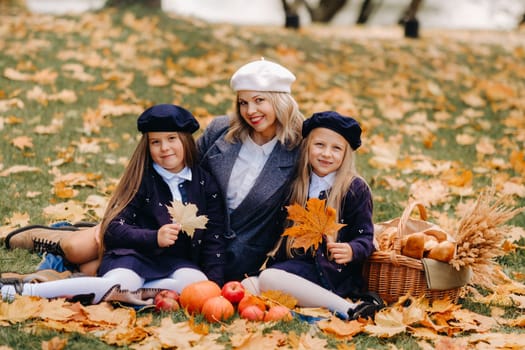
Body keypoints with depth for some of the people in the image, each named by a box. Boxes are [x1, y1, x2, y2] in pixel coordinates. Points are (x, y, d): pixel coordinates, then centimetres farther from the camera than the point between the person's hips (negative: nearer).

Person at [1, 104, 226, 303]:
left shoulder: (205, 183, 9)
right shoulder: (140, 179, 2)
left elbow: (214, 238, 8)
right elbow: (113, 229, -5)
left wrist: (215, 284, -6)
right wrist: (154, 238, -22)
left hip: (176, 261, 3)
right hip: (133, 254, -2)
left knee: (197, 283, -32)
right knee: (119, 284, -35)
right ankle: (25, 291, -29)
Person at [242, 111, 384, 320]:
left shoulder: (355, 189, -1)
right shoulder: (296, 186, 17)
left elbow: (365, 237, -5)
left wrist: (351, 251, -27)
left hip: (332, 274, -6)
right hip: (296, 263, 6)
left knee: (269, 278, -30)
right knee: (247, 287, -20)